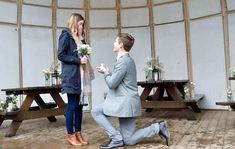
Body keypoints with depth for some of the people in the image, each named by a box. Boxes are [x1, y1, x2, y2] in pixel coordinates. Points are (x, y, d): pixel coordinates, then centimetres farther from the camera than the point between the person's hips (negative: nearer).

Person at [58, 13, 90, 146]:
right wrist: (79, 60, -14)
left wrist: (85, 59, 5)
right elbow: (61, 55, -11)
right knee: (72, 106, -2)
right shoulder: (66, 35, -3)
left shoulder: (80, 38, 21)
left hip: (81, 76, 8)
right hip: (71, 76, -7)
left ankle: (78, 133, 17)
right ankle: (70, 135, 9)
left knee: (79, 105, 8)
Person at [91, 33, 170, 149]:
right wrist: (107, 72, 11)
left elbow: (112, 84, -18)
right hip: (123, 101, 10)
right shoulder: (125, 59, 14)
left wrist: (106, 72, -1)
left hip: (126, 102, -10)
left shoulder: (123, 61, -18)